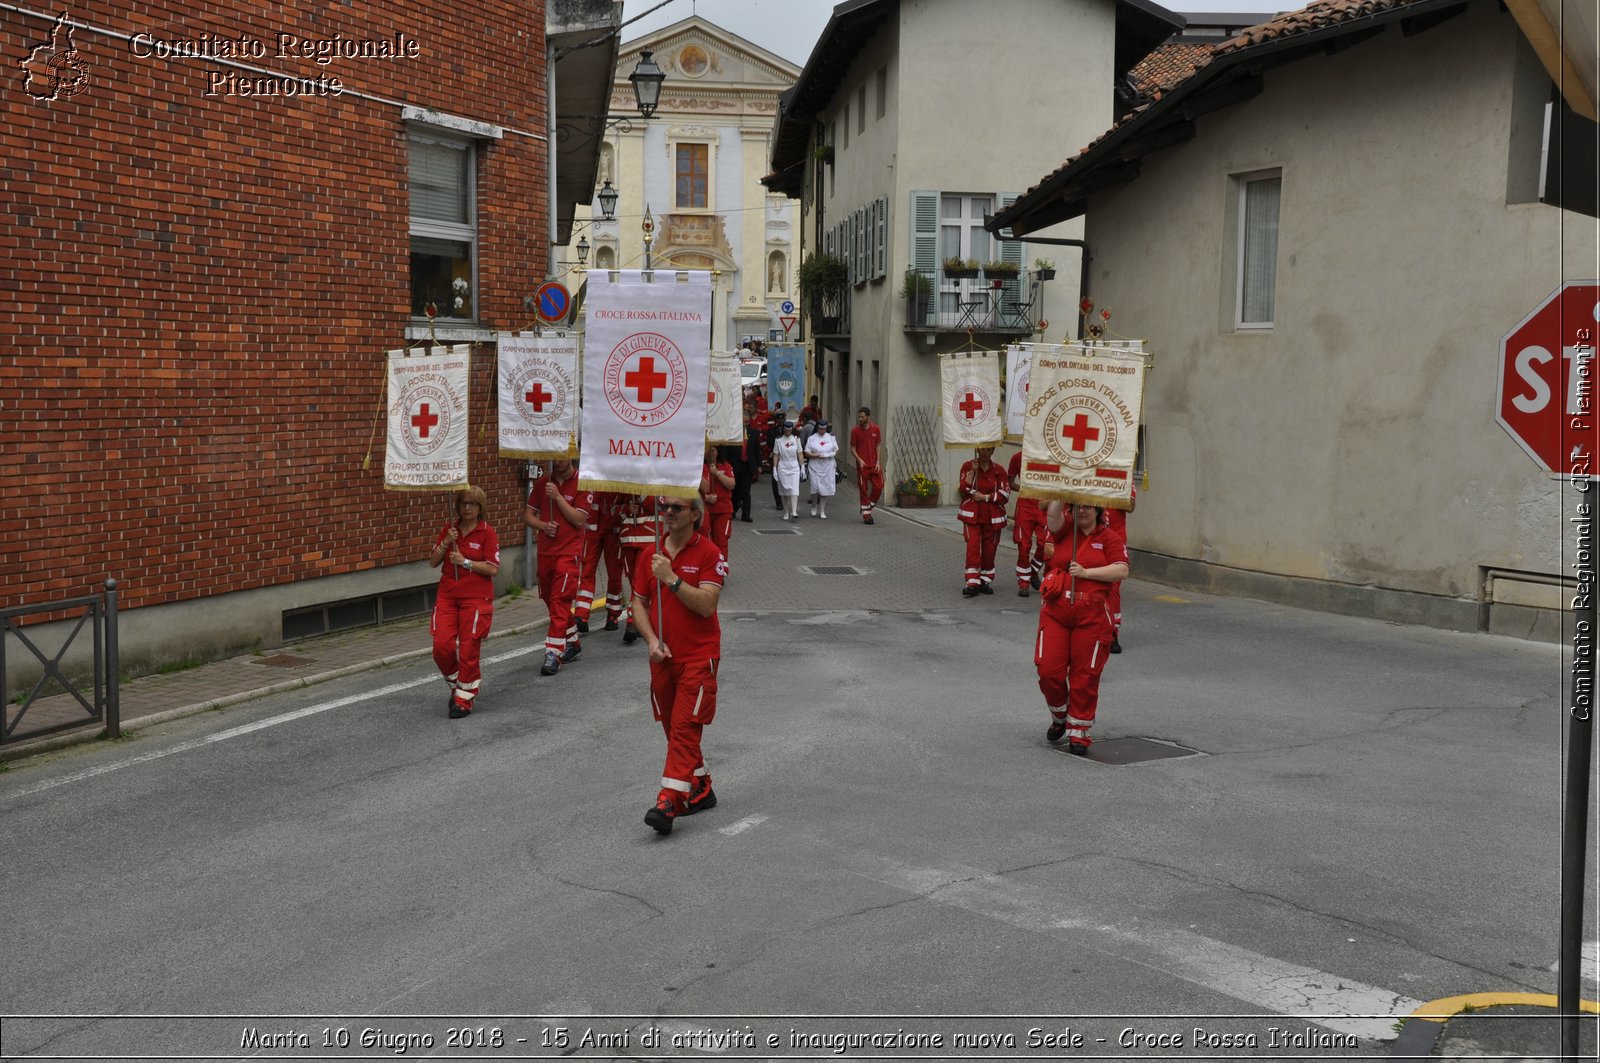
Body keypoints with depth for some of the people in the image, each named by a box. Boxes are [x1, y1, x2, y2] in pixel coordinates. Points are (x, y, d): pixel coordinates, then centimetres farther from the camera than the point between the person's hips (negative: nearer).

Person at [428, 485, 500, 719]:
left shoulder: (487, 532, -4)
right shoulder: (449, 530, 9)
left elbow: (493, 569, -10)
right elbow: (433, 562, 7)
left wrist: (465, 562, -16)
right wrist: (445, 543, -8)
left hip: (476, 599, -4)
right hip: (447, 596, 4)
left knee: (468, 650, -3)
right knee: (442, 647, -5)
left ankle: (464, 699, 11)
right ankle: (456, 685, 20)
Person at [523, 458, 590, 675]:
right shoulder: (542, 484, 11)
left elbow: (579, 519, -12)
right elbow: (528, 514, 13)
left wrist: (557, 496, -16)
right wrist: (543, 525, -7)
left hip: (568, 553, -6)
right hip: (545, 552, 6)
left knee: (560, 602, -12)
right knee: (551, 601, 15)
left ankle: (554, 654, -12)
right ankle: (572, 643, 33)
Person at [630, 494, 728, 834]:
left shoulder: (709, 554, -8)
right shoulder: (650, 554, 8)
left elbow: (707, 605, -18)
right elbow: (639, 602, 11)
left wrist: (672, 579, -24)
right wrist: (652, 640, -4)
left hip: (699, 656, -6)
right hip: (662, 656, 6)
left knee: (685, 727, -10)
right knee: (674, 728, 13)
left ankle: (669, 800, -14)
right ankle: (700, 790, 28)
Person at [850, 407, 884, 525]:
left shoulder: (876, 429, 3)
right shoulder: (855, 431, -2)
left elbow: (878, 446, 8)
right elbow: (852, 449, 1)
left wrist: (878, 461, -2)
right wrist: (859, 460, -14)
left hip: (874, 465, 2)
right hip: (862, 465, -2)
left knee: (878, 486, -3)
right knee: (863, 489, 1)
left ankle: (868, 508, 18)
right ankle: (866, 515, 10)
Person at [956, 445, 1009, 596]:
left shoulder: (998, 470, 3)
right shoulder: (968, 467, 3)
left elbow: (1004, 494, -3)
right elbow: (965, 489, -9)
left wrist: (985, 497, -11)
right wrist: (973, 470, -15)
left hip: (992, 517, 2)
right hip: (972, 515, -1)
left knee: (989, 549, 6)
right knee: (973, 547, -13)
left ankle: (985, 582, 19)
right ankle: (972, 583, -15)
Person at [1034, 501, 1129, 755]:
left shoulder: (1110, 538, 5)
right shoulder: (1063, 529, 9)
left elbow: (1122, 571, -7)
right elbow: (1053, 515, -13)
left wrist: (1086, 572, -12)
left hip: (1092, 614, -1)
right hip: (1055, 610, 2)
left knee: (1085, 674, 1)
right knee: (1048, 669, -3)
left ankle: (1079, 732, 14)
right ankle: (1059, 717, 25)